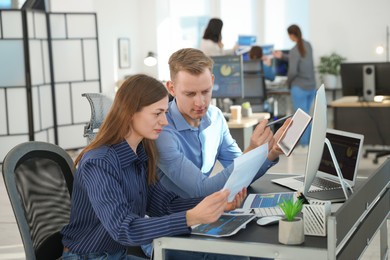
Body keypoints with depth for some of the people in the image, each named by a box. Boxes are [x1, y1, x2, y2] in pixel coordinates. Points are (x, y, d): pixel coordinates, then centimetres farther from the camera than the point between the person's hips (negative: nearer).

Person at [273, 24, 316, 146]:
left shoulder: (294, 51, -18)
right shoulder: (308, 45, 6)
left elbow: (293, 71, -24)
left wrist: (288, 82, -5)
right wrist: (282, 56, 18)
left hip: (299, 88, -8)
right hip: (311, 86, 8)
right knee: (306, 114, 19)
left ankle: (304, 143, 9)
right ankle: (308, 141, 26)